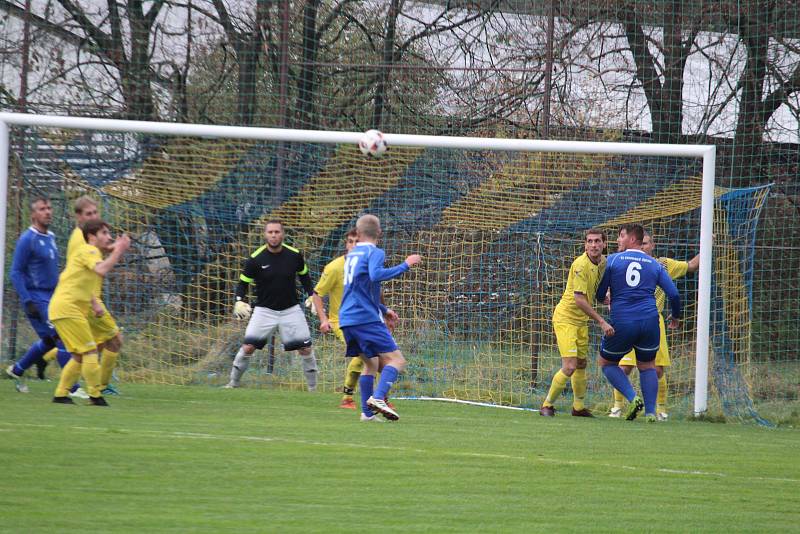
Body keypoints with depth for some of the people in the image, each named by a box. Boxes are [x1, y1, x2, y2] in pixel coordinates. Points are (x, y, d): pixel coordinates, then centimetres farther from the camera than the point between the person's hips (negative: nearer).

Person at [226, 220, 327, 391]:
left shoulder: (295, 255, -5)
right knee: (248, 346, -14)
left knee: (306, 348, -5)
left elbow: (306, 281, 8)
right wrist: (239, 302, -21)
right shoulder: (255, 259, -11)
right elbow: (243, 283, -1)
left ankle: (313, 388, 9)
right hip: (264, 310, -2)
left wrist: (321, 313, 2)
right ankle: (233, 383, 2)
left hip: (290, 310, 2)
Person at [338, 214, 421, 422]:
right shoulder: (374, 252, -4)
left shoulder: (351, 254, 20)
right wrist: (405, 265, -21)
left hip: (347, 320, 8)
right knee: (396, 360, -8)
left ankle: (367, 412, 5)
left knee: (371, 363, 16)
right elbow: (375, 275, -25)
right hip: (367, 318, -8)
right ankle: (378, 398, -29)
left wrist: (384, 310, 37)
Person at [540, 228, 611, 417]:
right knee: (569, 366, -15)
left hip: (581, 320, 8)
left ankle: (579, 407, 29)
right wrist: (601, 322, -27)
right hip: (565, 317, -8)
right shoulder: (581, 265, -23)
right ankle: (547, 405, -3)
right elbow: (579, 299, -27)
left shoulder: (603, 262, 4)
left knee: (581, 364, 15)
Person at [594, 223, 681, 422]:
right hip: (649, 321, 3)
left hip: (621, 322, -3)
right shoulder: (655, 264, 8)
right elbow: (673, 294, 6)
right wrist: (675, 316, 24)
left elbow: (599, 294, 6)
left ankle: (633, 398, -4)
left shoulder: (612, 260, 2)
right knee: (647, 366, 18)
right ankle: (651, 411, 8)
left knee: (607, 363, 15)